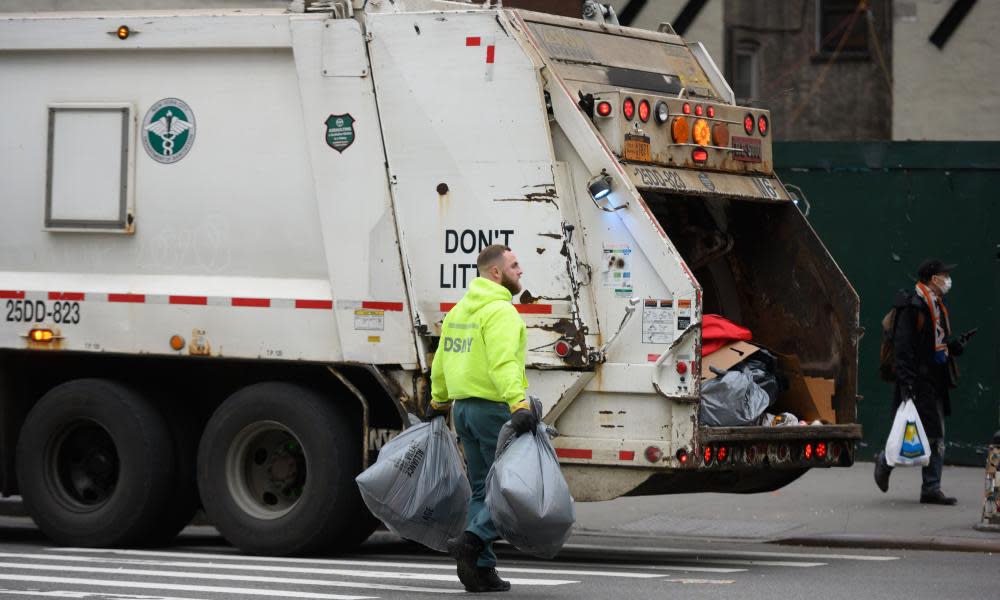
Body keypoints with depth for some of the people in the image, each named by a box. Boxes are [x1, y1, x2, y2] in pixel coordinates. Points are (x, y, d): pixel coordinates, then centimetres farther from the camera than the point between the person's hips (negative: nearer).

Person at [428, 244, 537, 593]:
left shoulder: (459, 310, 16)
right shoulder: (501, 311, -13)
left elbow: (441, 361, 22)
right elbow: (503, 363, -27)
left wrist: (439, 402, 33)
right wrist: (519, 404, -36)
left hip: (463, 407, 9)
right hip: (494, 407, -9)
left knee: (483, 489, 12)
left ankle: (481, 569, 9)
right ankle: (472, 542, -17)